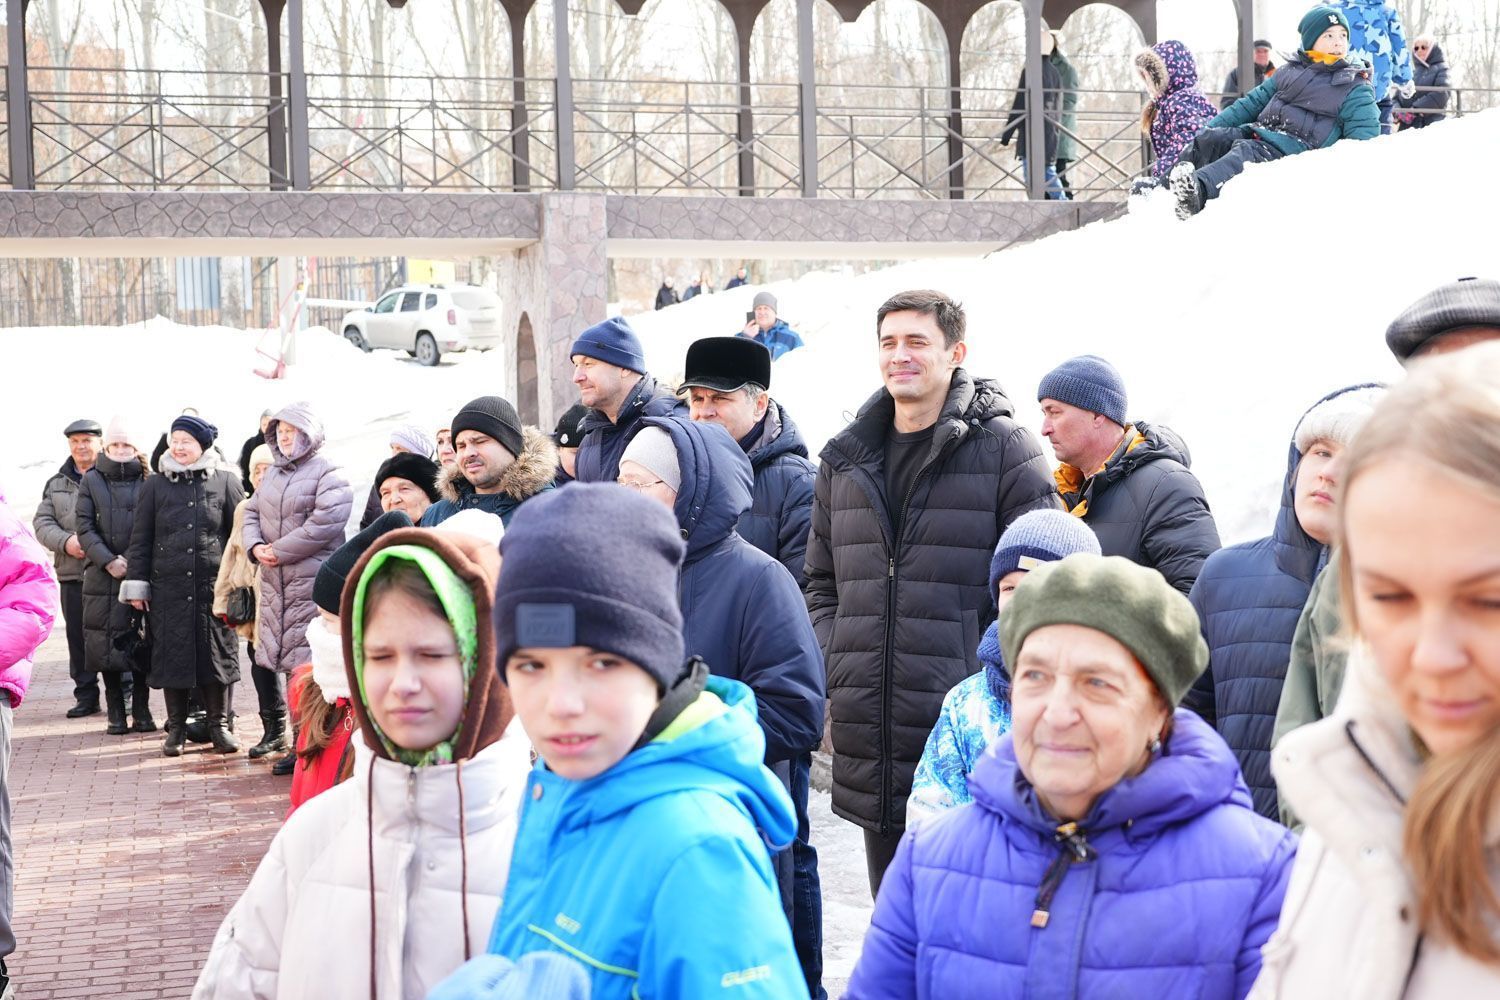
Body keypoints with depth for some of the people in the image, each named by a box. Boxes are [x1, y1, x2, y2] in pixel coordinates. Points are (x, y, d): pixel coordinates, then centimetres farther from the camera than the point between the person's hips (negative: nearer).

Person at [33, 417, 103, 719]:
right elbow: (42, 522, 12)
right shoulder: (57, 484, 15)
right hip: (72, 573, 5)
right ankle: (86, 695, 17)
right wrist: (65, 541, -9)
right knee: (78, 636, 9)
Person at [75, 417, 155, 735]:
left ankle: (141, 711, 10)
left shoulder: (148, 481, 5)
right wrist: (109, 561, -11)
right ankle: (115, 714, 9)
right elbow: (85, 528, 2)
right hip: (102, 576, 1)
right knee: (106, 644, 1)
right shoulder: (91, 481, 8)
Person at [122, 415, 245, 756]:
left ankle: (219, 724, 12)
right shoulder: (155, 485, 7)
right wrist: (136, 583, 5)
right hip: (168, 586, 1)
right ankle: (176, 727, 14)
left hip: (214, 584, -1)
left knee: (217, 652, 1)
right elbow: (140, 539, 9)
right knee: (172, 654, 4)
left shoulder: (225, 481, 3)